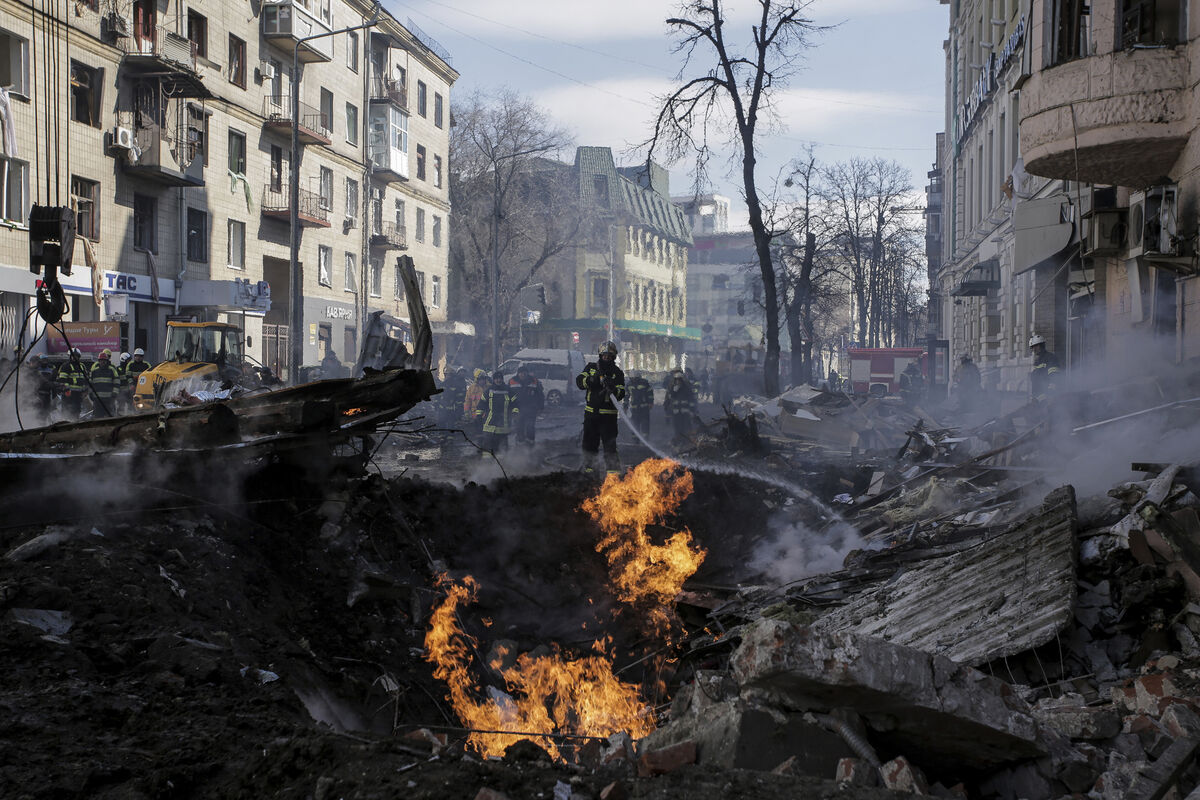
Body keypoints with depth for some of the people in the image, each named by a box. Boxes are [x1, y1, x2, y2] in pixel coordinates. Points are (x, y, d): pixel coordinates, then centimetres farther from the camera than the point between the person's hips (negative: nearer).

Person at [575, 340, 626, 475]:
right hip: (591, 412, 3)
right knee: (589, 441, 11)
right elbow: (579, 381, -1)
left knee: (610, 442, -9)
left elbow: (621, 394, -6)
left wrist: (613, 389, -28)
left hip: (608, 413, -3)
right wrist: (592, 380, -19)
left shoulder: (617, 373, 2)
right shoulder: (591, 367, 10)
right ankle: (588, 466, 24)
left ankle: (613, 468, -7)